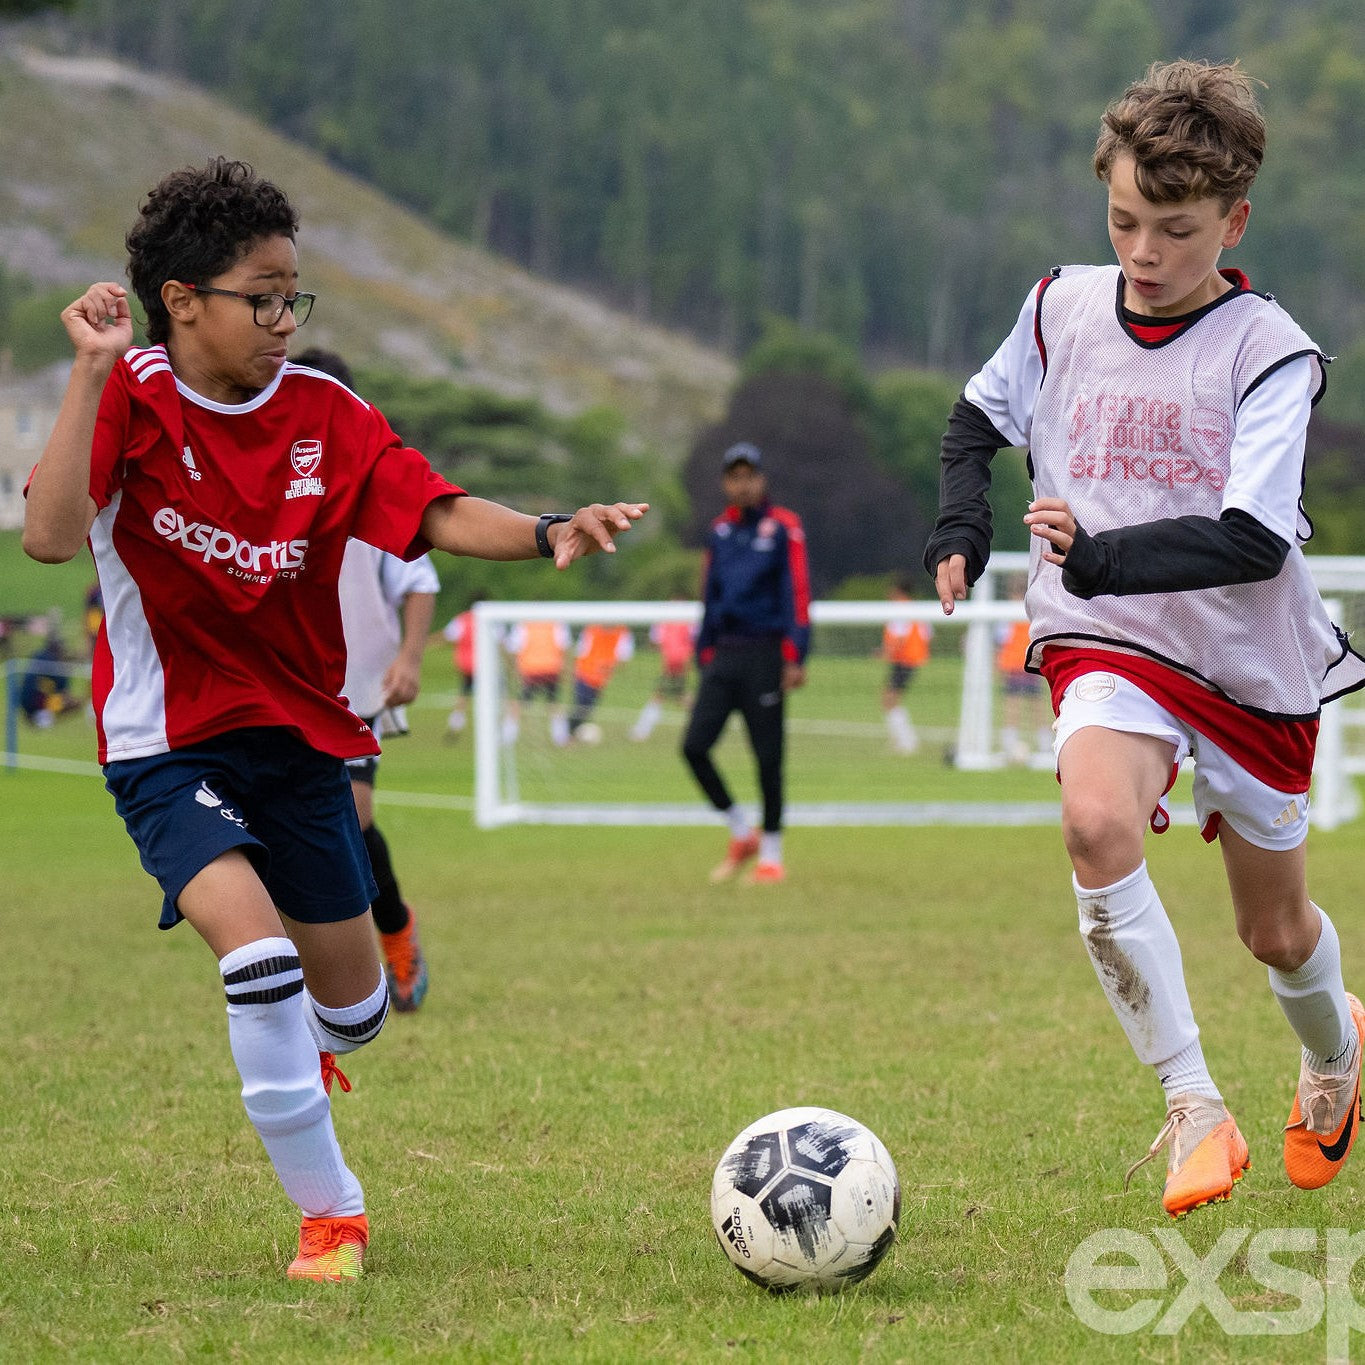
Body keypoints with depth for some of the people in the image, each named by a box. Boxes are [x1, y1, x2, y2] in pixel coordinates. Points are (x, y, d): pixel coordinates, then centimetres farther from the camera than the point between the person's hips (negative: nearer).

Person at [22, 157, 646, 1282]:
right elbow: (51, 538, -25)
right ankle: (330, 1212, -11)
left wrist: (547, 535, -31)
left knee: (351, 1008, 13)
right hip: (169, 745, -4)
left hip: (300, 737, 4)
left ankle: (295, 1040, 53)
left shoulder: (325, 415, -4)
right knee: (260, 949, -27)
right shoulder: (132, 398, -12)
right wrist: (91, 374, -30)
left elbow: (435, 513, -13)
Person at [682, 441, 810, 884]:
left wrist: (795, 657, -14)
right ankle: (741, 835, 10)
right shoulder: (720, 531, 14)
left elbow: (797, 593, -7)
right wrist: (704, 654, 15)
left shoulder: (784, 527, -3)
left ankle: (771, 855, 9)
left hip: (765, 656, -5)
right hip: (724, 656, 5)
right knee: (694, 745, -6)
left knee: (768, 756, -2)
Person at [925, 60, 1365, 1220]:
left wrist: (1101, 558, -37)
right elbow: (983, 416, 19)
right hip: (1109, 645, 1)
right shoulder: (1063, 308, -1)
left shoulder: (1269, 351, -13)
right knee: (1096, 821, -32)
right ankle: (1195, 1110, -27)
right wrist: (961, 528, 1)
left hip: (1253, 658, -1)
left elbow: (1252, 541, -24)